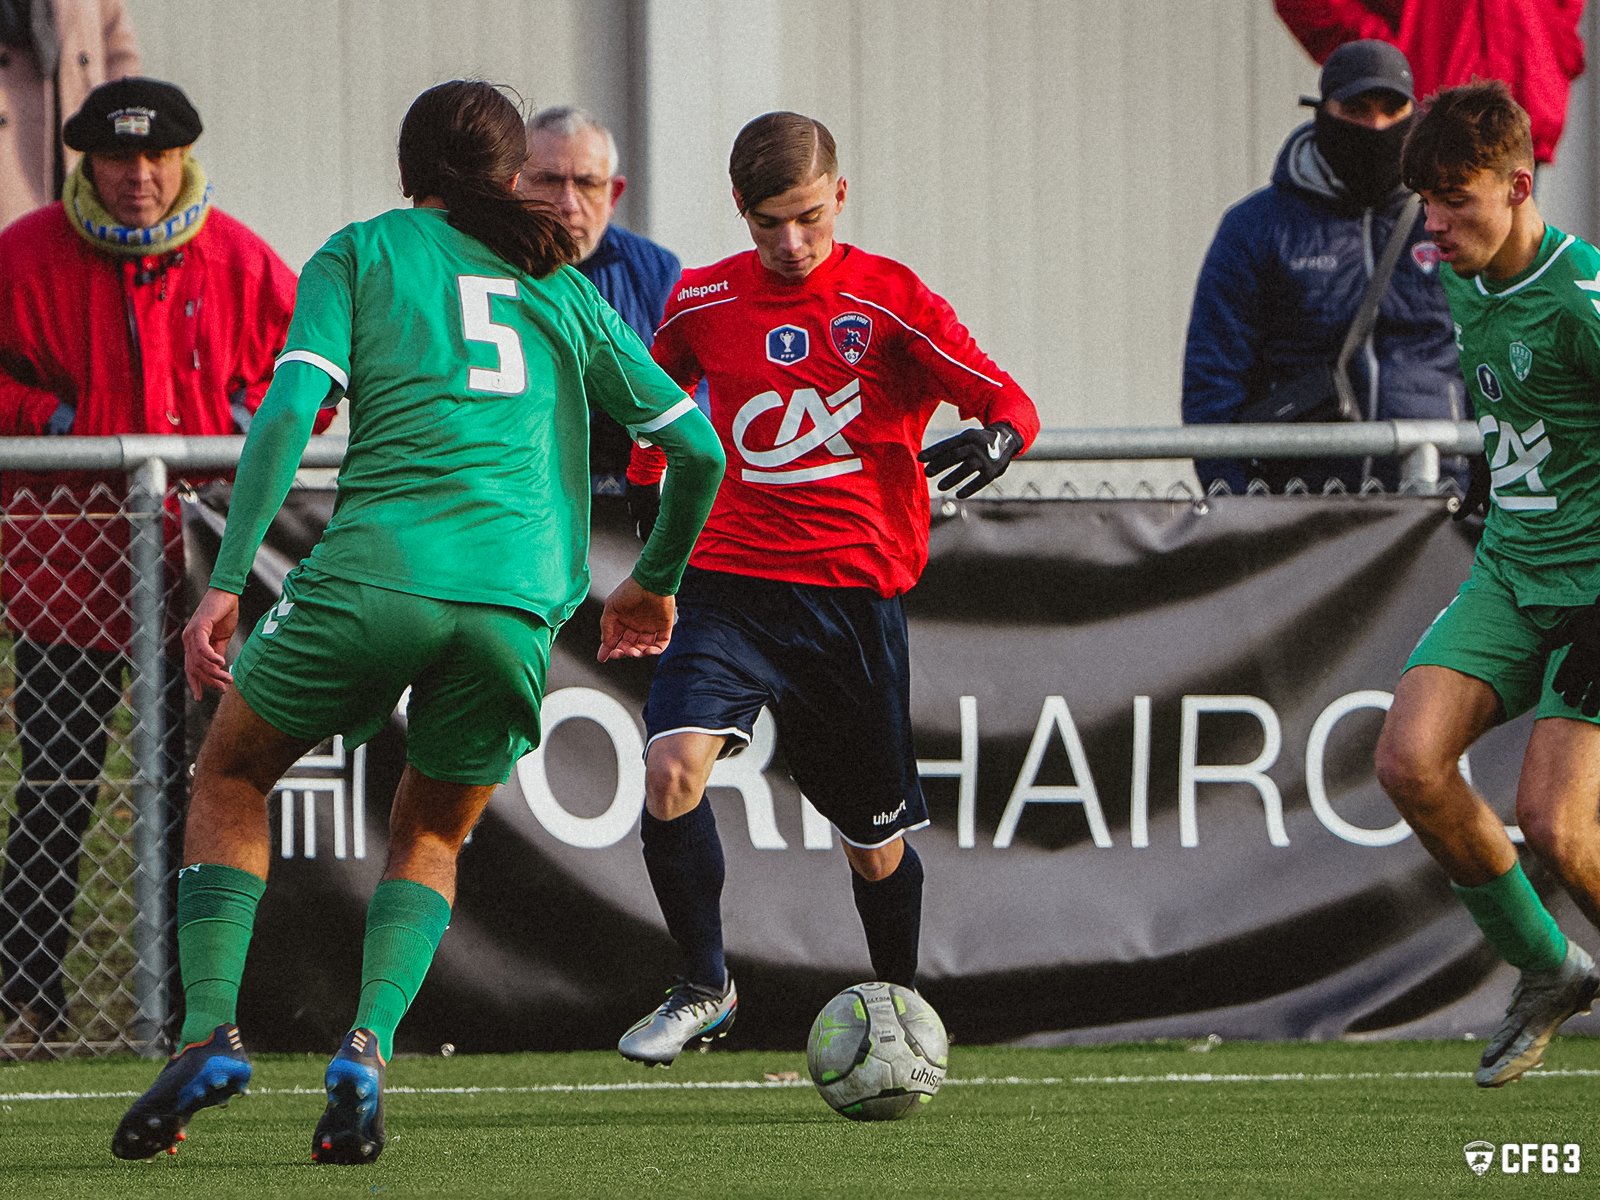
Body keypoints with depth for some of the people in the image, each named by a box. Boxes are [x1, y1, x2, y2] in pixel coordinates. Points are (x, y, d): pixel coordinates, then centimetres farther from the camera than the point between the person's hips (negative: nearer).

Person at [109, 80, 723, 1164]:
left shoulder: (363, 253, 15)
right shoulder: (563, 290, 23)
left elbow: (290, 410, -1)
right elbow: (698, 447, 22)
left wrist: (226, 583, -2)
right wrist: (657, 582, 38)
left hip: (377, 572, -2)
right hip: (518, 596, 2)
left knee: (231, 778, 21)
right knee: (431, 836, 23)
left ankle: (211, 1031, 3)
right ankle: (367, 1045, -3)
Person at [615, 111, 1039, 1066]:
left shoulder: (891, 303, -4)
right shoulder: (704, 303, 5)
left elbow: (1006, 398, -8)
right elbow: (659, 393, 27)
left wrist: (999, 436, -30)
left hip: (853, 593, -1)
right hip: (726, 582, 1)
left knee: (875, 837, 8)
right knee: (672, 770, -23)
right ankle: (704, 990, -6)